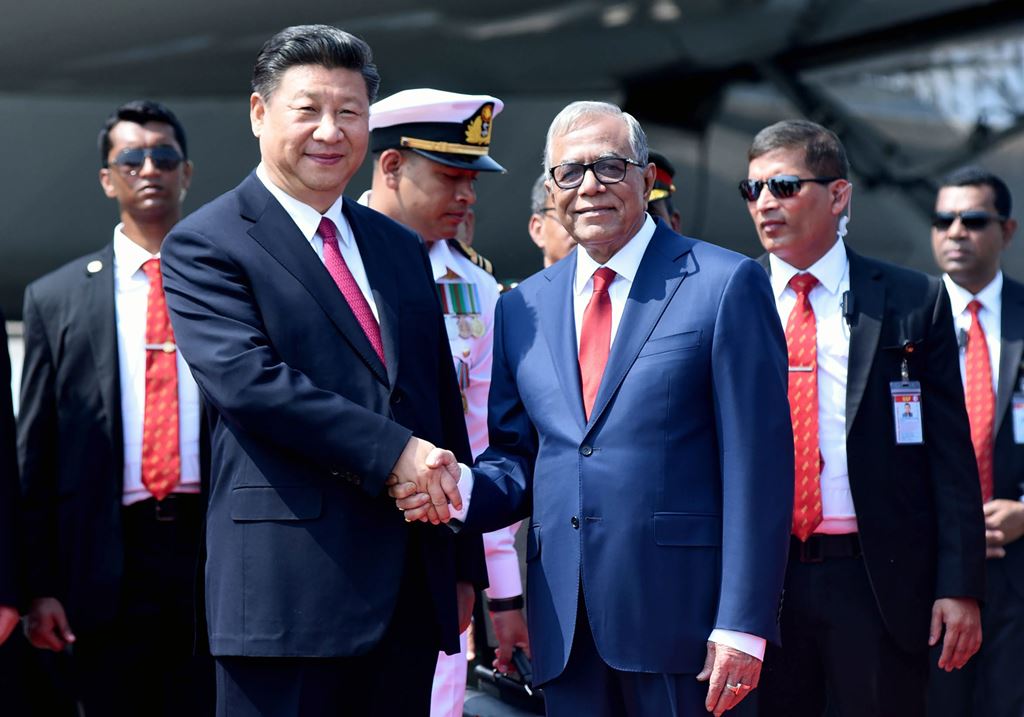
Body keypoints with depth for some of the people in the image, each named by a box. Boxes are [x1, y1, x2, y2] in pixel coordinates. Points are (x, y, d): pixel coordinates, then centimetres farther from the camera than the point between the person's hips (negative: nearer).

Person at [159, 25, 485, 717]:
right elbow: (247, 379, -16)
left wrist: (465, 566, 16)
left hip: (411, 591, 6)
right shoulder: (206, 246, -1)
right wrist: (391, 452, -18)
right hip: (289, 585, -6)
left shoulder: (402, 249, 19)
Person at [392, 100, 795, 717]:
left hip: (680, 612, -4)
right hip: (567, 621, 4)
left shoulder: (724, 285, -2)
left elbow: (758, 464, -6)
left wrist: (743, 625, -13)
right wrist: (463, 487, -7)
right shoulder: (522, 308, 14)